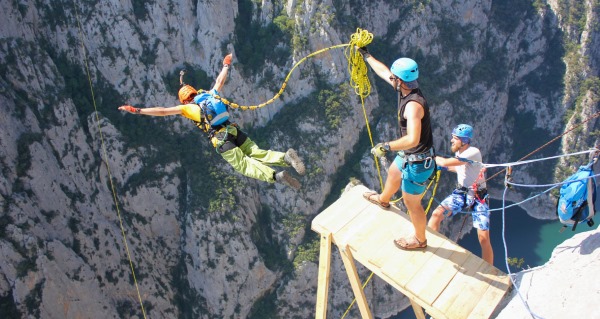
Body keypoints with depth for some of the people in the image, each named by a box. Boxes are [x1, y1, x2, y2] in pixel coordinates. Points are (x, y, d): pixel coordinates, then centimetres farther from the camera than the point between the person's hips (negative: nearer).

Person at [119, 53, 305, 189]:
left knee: (244, 166, -8)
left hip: (221, 141, -5)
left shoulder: (189, 108, 4)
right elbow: (220, 81, 33)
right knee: (258, 153, 2)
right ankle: (285, 157, -24)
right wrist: (226, 65, 51)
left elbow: (163, 111, 0)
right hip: (235, 131, 6)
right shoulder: (211, 95, 18)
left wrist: (136, 110, 3)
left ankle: (275, 176, -30)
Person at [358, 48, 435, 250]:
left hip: (417, 163, -10)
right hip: (408, 156, 10)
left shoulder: (413, 104, -34)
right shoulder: (405, 89, -6)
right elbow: (382, 71, 10)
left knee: (411, 203, 8)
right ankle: (383, 200, 69)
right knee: (393, 174, 37)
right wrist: (366, 55, 19)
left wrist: (387, 147, -36)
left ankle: (420, 240, 32)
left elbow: (413, 139, -44)